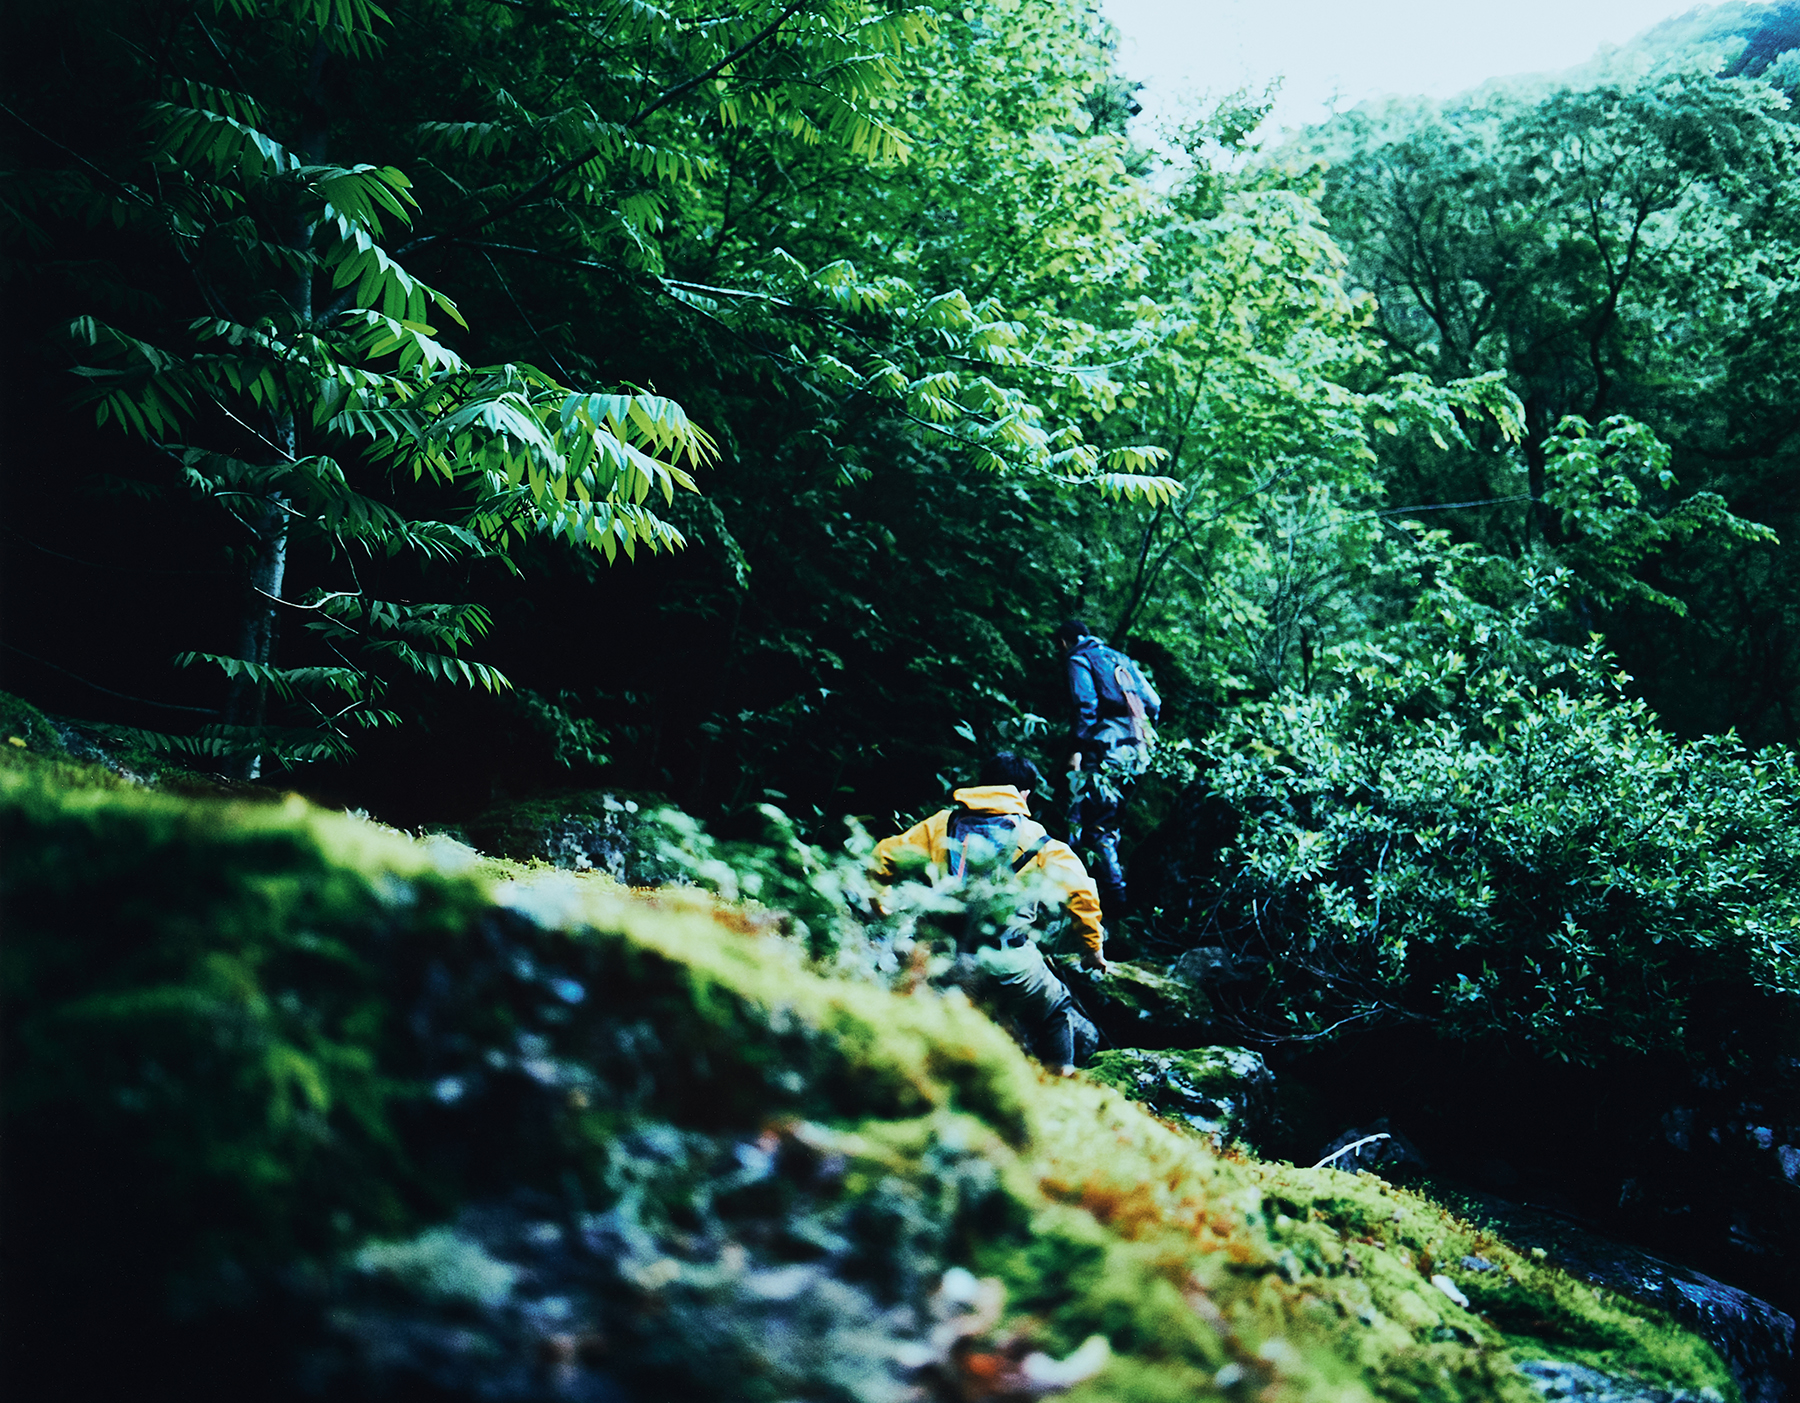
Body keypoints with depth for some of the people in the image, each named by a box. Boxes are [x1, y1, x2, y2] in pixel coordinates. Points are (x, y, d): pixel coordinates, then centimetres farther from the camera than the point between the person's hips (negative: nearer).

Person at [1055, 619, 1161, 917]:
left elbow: (1086, 705, -14)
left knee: (1094, 826, -5)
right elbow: (1153, 703, 16)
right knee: (1110, 824, 19)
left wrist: (1077, 748, -13)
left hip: (1105, 750, -8)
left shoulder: (1079, 659, 0)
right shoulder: (1119, 658, 21)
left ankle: (1115, 897, -11)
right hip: (1134, 753, 8)